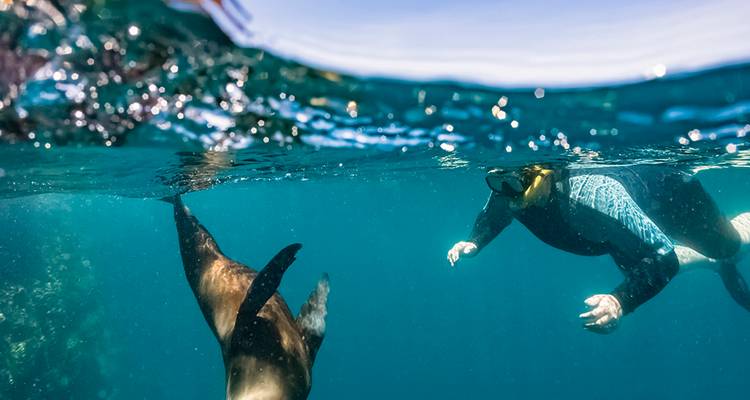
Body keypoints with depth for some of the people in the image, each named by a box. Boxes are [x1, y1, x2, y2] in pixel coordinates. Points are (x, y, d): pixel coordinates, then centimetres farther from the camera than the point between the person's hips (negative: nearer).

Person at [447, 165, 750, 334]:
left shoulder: (593, 194, -50)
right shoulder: (507, 196, -31)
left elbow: (664, 255, -46)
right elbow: (491, 217, -5)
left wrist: (620, 301, -60)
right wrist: (474, 243, -25)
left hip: (668, 188, -5)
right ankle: (718, 263, 52)